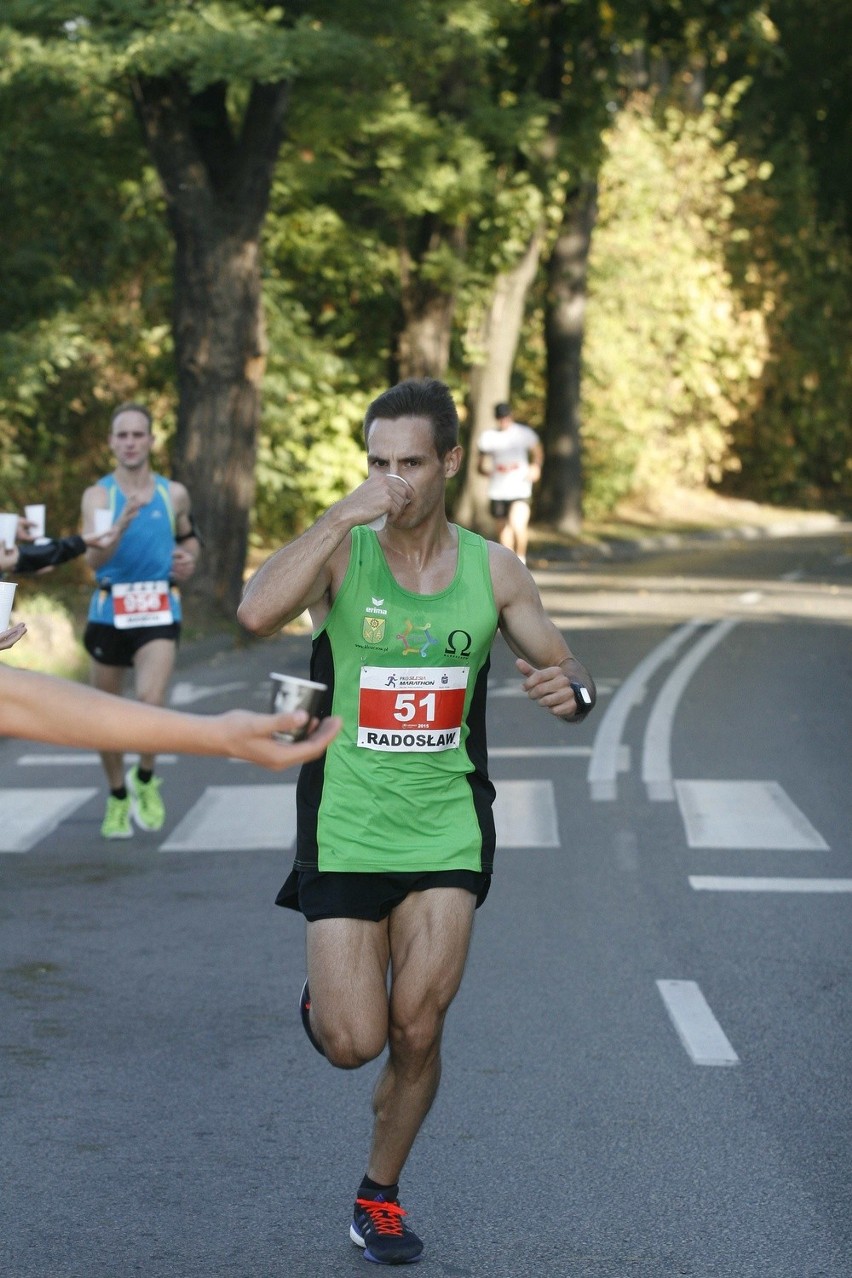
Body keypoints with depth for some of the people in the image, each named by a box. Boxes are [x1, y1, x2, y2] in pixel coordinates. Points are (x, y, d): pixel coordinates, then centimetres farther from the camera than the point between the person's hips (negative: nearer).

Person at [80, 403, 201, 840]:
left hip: (159, 614, 0)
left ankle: (144, 778, 5)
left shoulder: (174, 494, 5)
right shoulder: (98, 495, -4)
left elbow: (189, 538, 26)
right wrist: (123, 523, -35)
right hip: (109, 614, 0)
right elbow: (93, 559, -20)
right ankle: (118, 797, 32)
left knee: (152, 700, -22)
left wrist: (188, 558, 4)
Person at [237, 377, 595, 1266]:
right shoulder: (340, 554, -8)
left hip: (446, 833, 2)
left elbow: (567, 673, 8)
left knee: (416, 1034, 1)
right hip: (347, 832, -2)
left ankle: (380, 1195, 24)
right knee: (352, 1044, -4)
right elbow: (257, 613, -29)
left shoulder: (492, 571, 0)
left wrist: (573, 691, -16)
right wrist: (344, 516, -31)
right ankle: (323, 994, 33)